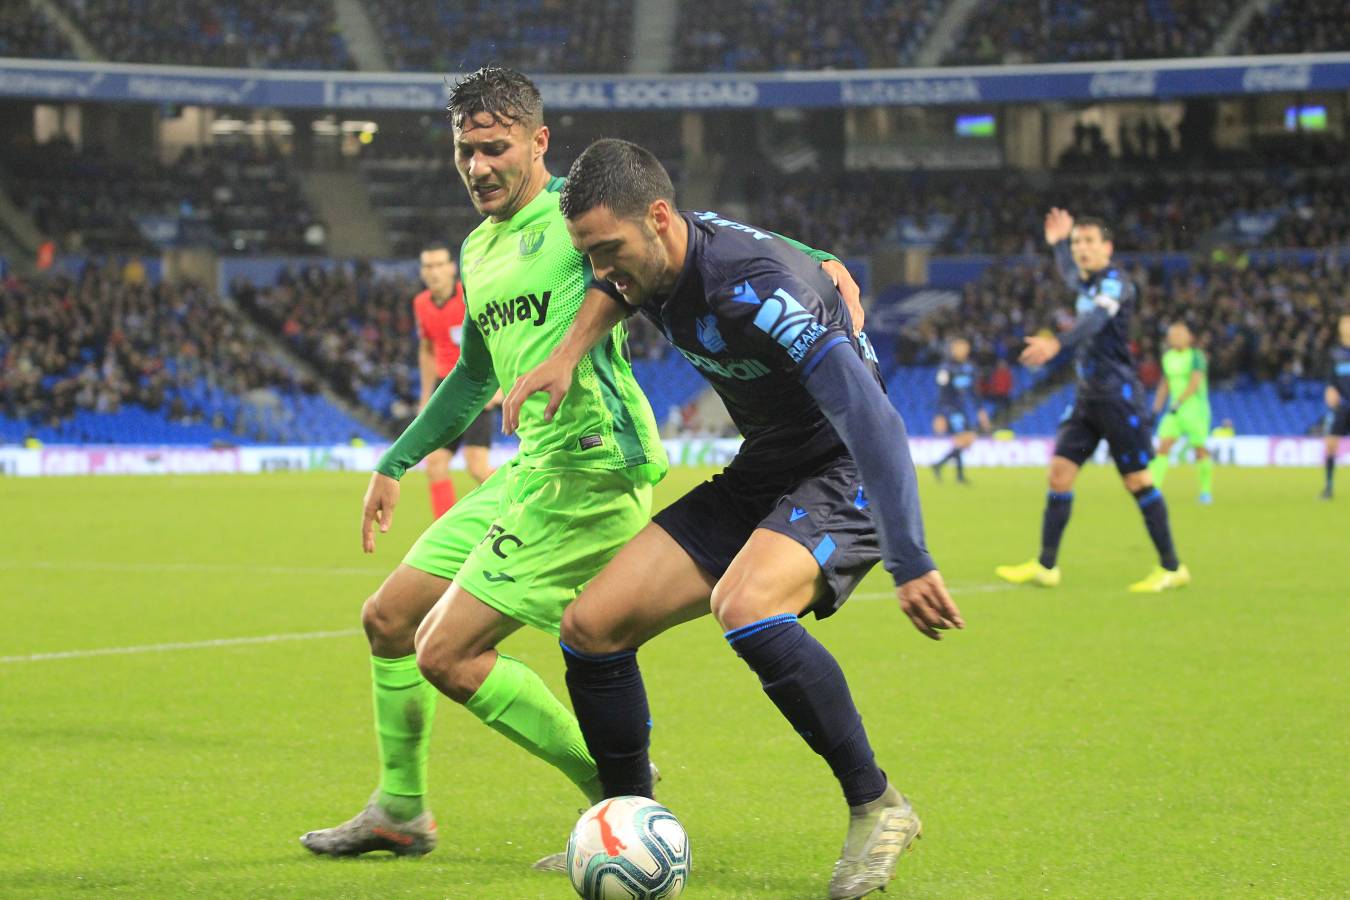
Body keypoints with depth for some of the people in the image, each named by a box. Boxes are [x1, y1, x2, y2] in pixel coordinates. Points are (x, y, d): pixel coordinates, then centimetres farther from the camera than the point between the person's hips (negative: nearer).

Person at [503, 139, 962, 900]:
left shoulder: (755, 289, -30)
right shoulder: (656, 262, -5)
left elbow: (872, 419, -35)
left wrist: (911, 565, -40)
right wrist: (570, 352, 6)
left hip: (844, 476, -8)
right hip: (759, 476, 9)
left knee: (743, 606, -37)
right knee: (591, 627, -1)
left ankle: (877, 809, -22)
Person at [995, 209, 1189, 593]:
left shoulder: (1116, 284, -13)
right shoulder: (1087, 283, 13)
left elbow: (1095, 320, -35)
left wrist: (1058, 343, -49)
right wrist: (1057, 244, 41)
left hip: (1118, 395, -8)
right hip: (1087, 398, 8)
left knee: (1137, 480, -5)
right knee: (1060, 471, 0)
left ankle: (1172, 568, 4)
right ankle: (1045, 566, 3)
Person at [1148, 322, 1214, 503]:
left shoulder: (1196, 356, -8)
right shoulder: (1168, 357, 11)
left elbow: (1195, 382, -18)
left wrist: (1178, 402, -25)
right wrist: (1156, 409, 14)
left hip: (1195, 407, -5)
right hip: (1174, 409, 5)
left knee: (1200, 449, -2)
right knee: (1163, 446, -9)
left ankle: (1206, 491, 13)